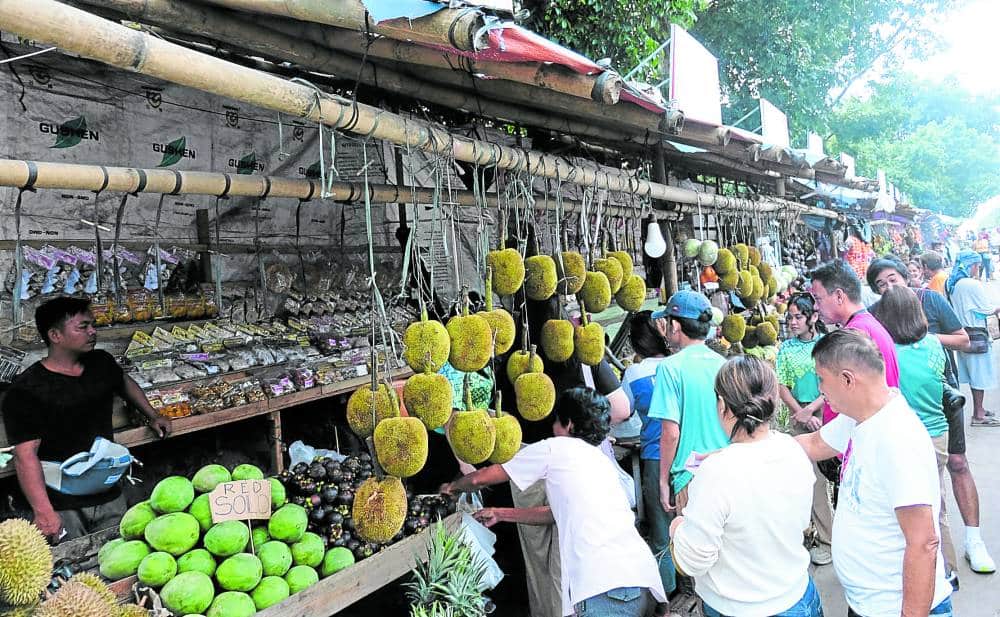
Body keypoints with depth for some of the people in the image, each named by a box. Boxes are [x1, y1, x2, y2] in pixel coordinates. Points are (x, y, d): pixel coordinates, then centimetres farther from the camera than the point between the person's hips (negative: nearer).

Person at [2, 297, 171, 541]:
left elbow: (124, 383, 27)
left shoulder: (101, 362, 3)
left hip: (110, 497, 5)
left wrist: (152, 415, 27)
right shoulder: (26, 390, -15)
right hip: (62, 507, -5)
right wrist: (43, 512, -29)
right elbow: (26, 454, -22)